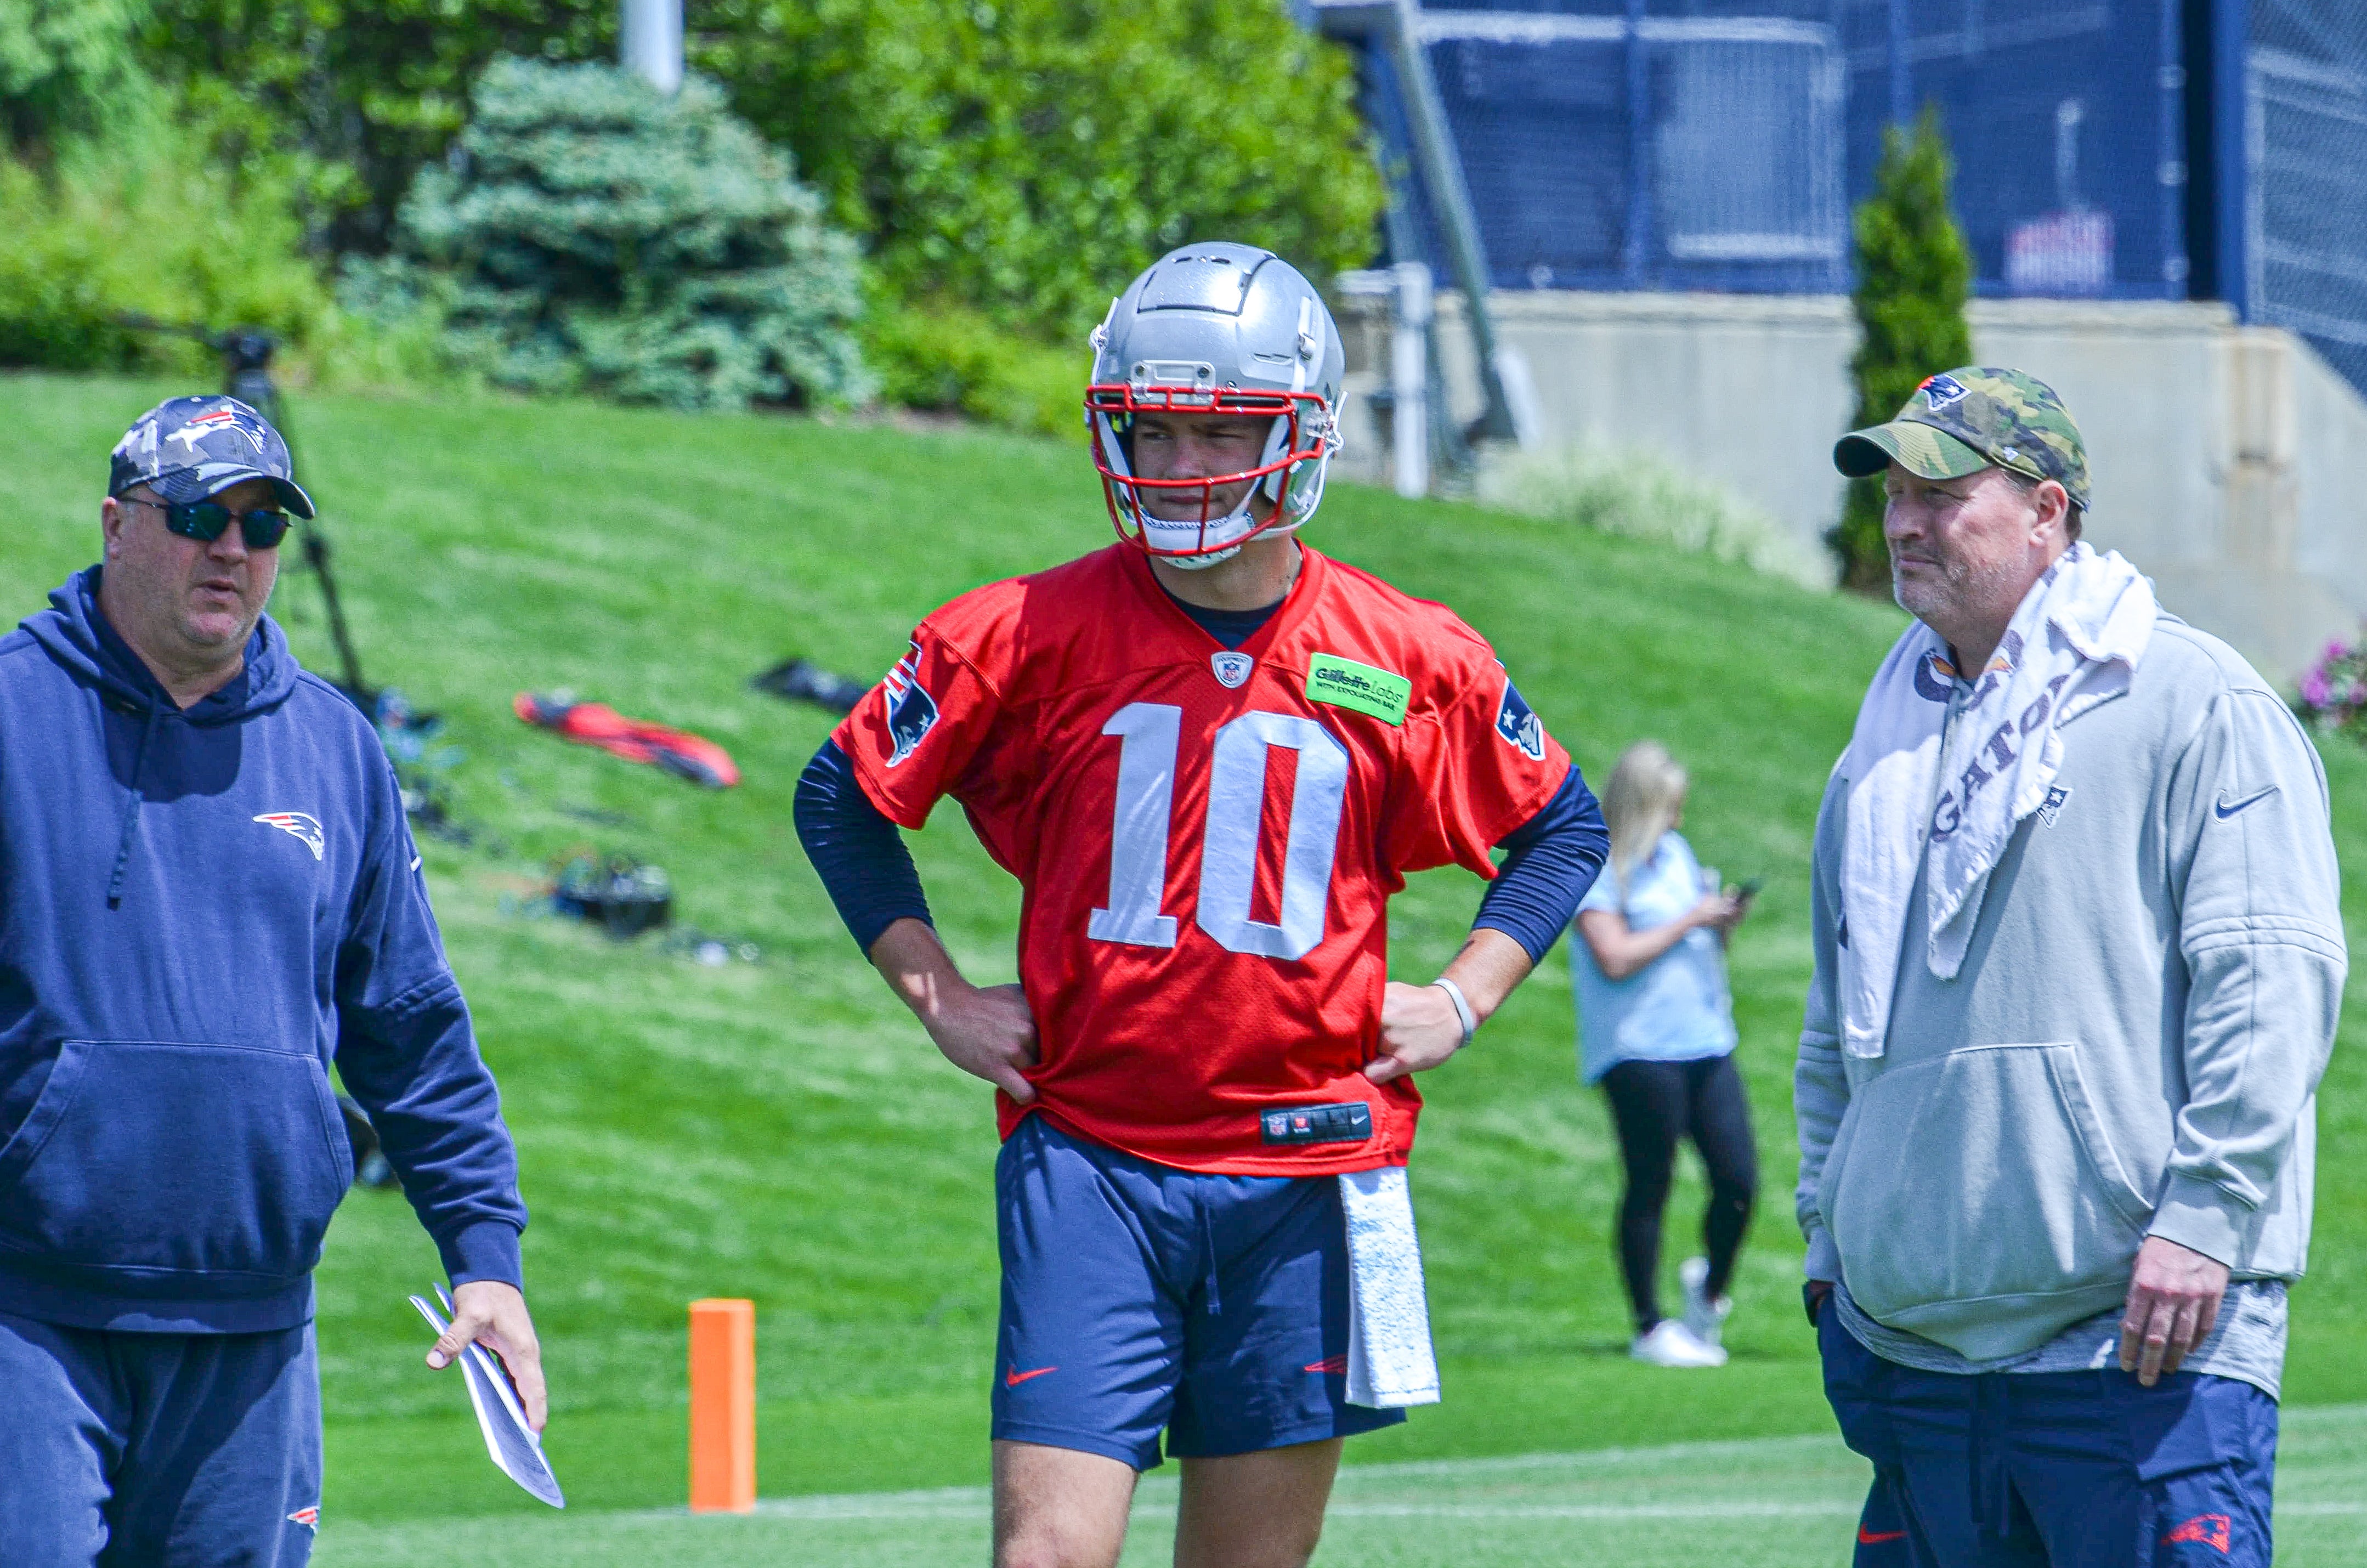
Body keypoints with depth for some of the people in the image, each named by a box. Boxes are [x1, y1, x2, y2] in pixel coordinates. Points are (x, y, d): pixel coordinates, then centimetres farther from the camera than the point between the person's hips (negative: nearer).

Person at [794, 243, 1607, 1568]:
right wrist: (939, 997, 4)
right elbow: (845, 799, 10)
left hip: (1306, 1176, 1)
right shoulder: (1034, 636, -2)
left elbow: (1562, 827, 17)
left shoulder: (1411, 662, 2)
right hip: (1092, 1162, -1)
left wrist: (1463, 1001, 6)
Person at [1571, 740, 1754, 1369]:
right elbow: (1616, 958, -17)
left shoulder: (1675, 853, 17)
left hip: (1706, 1042, 7)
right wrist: (1690, 921, -11)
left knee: (1739, 1182, 0)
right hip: (1640, 1050, -7)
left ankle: (1710, 1286, 25)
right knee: (1649, 1190, -2)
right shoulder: (1595, 867, -6)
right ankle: (1651, 1329, 7)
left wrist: (1725, 921, 5)